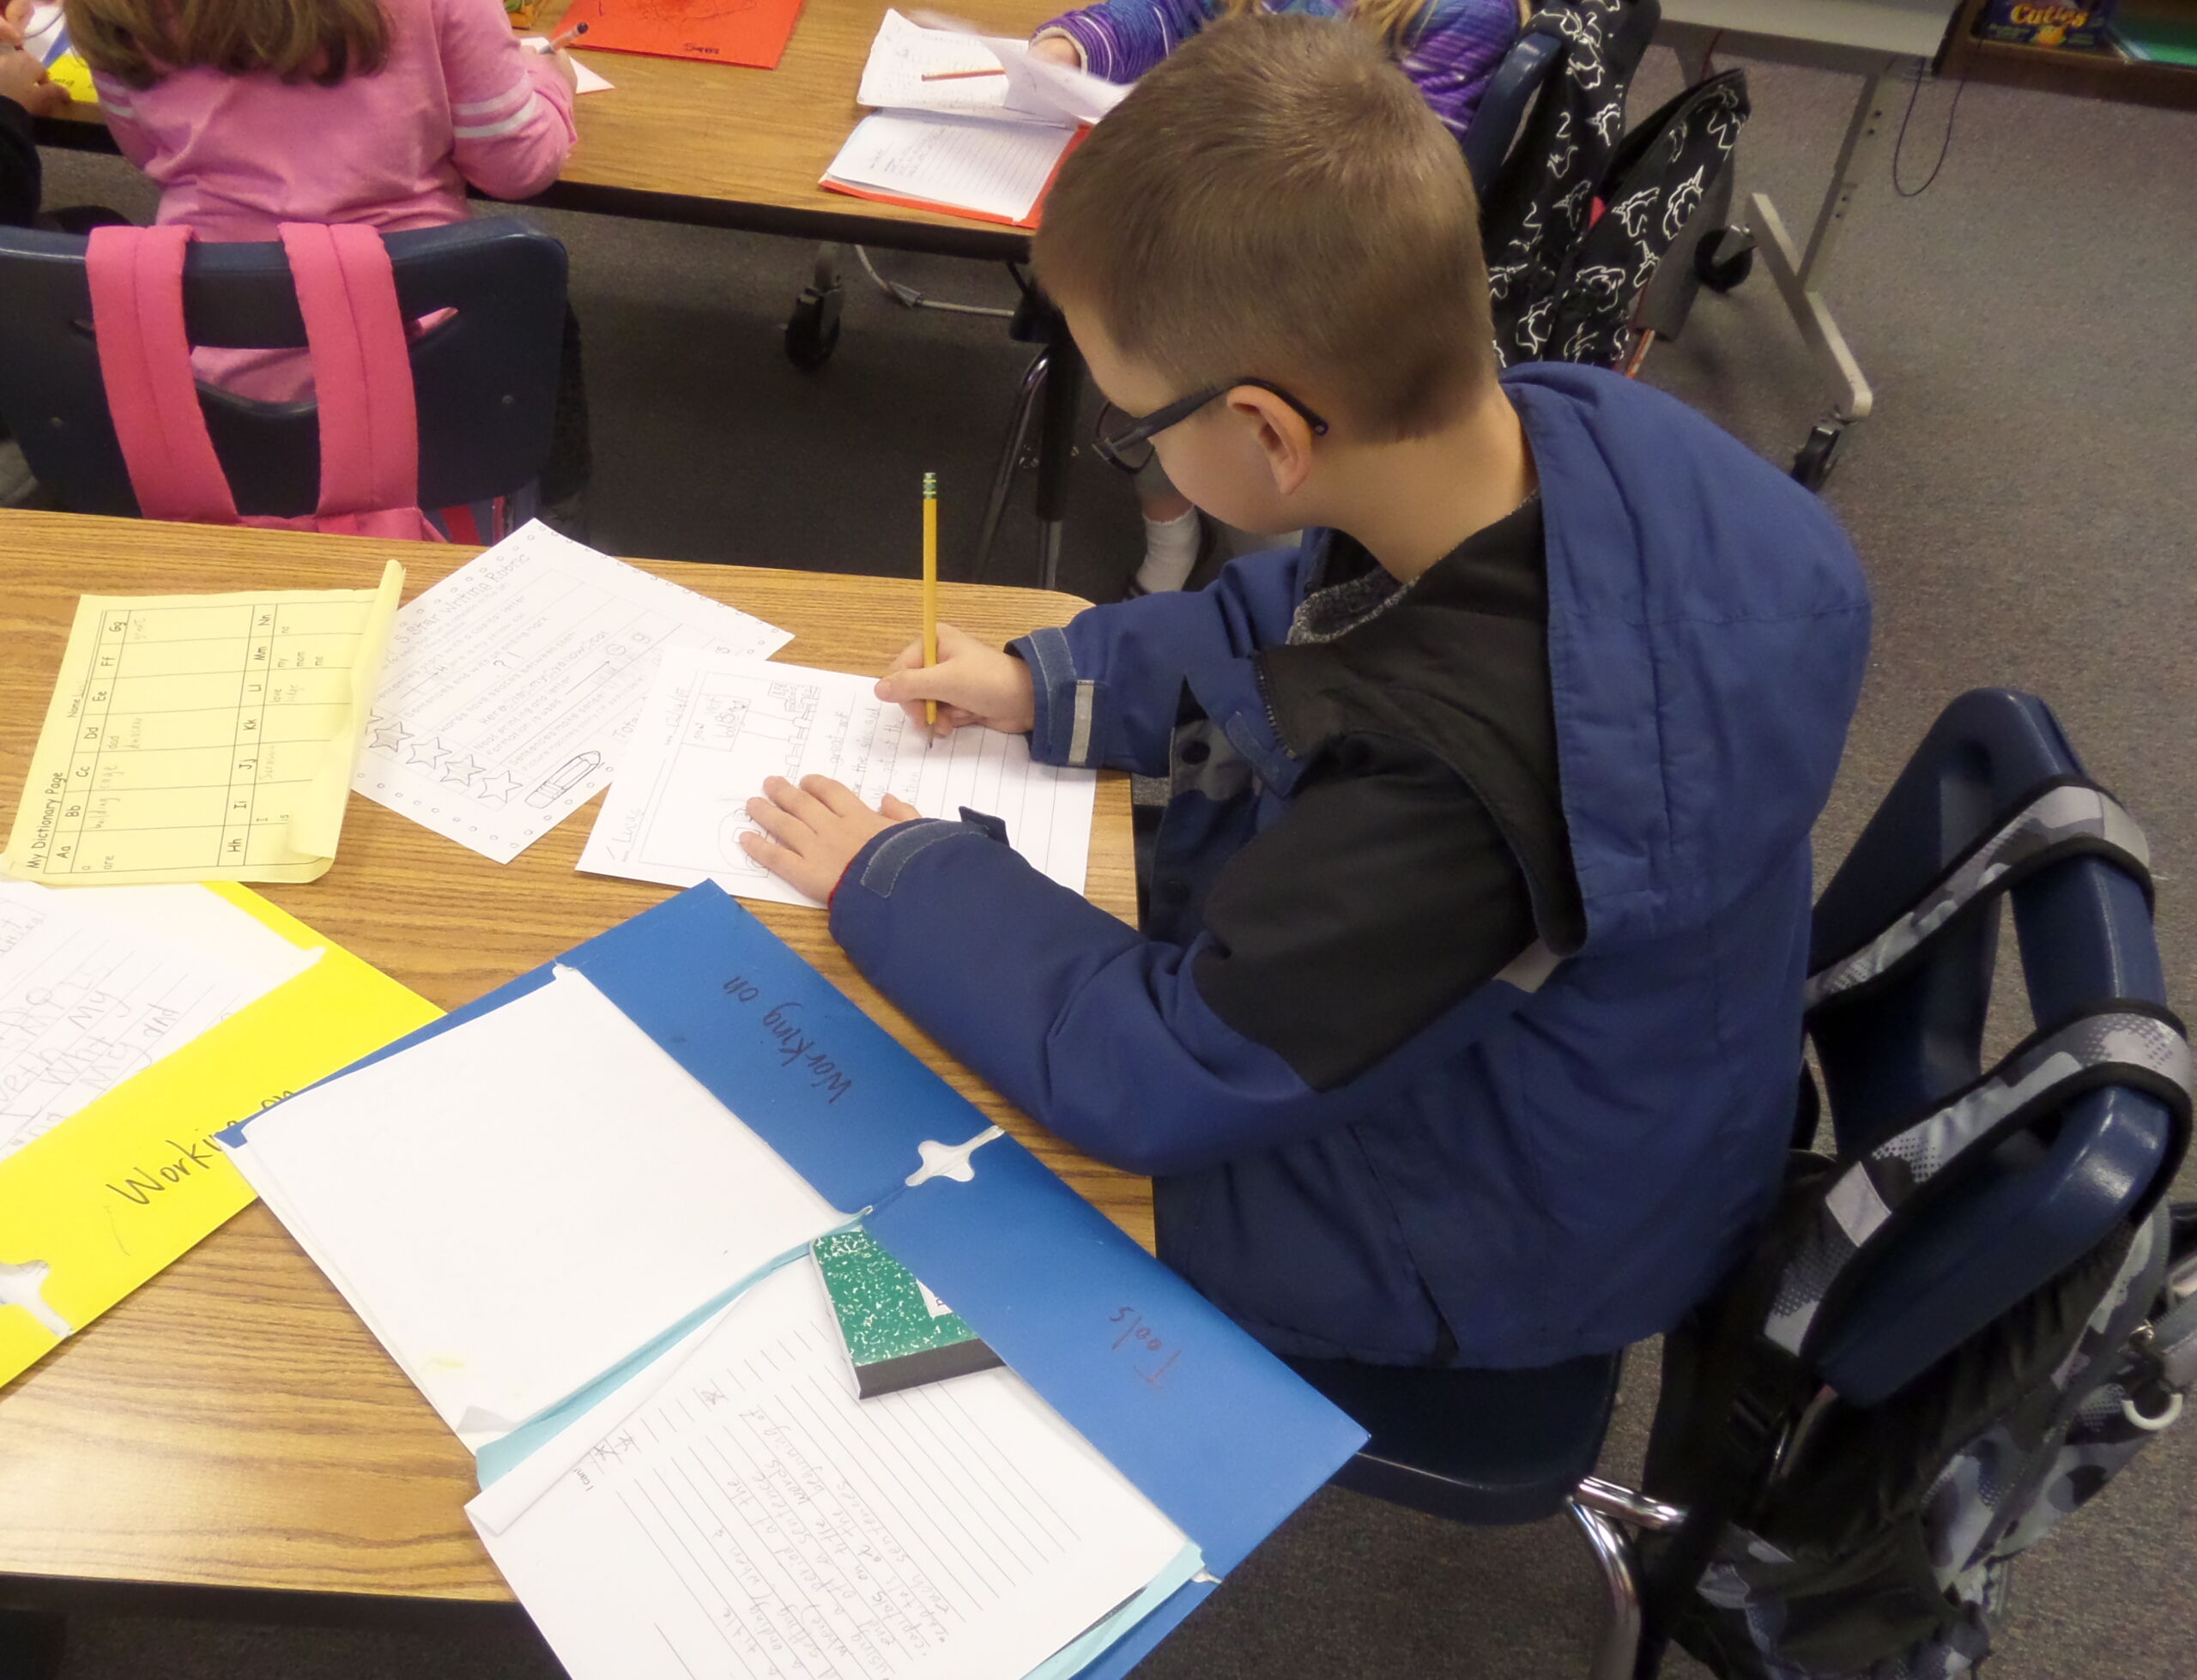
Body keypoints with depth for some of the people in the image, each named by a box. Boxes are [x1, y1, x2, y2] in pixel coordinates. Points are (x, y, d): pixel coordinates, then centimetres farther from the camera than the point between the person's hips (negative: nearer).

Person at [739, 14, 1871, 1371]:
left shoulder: (1450, 788, -44)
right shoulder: (1581, 428, -22)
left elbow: (1152, 1077, -27)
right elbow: (1300, 620, 1)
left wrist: (893, 879, -14)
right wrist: (1052, 682, 0)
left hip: (1467, 1250, -6)